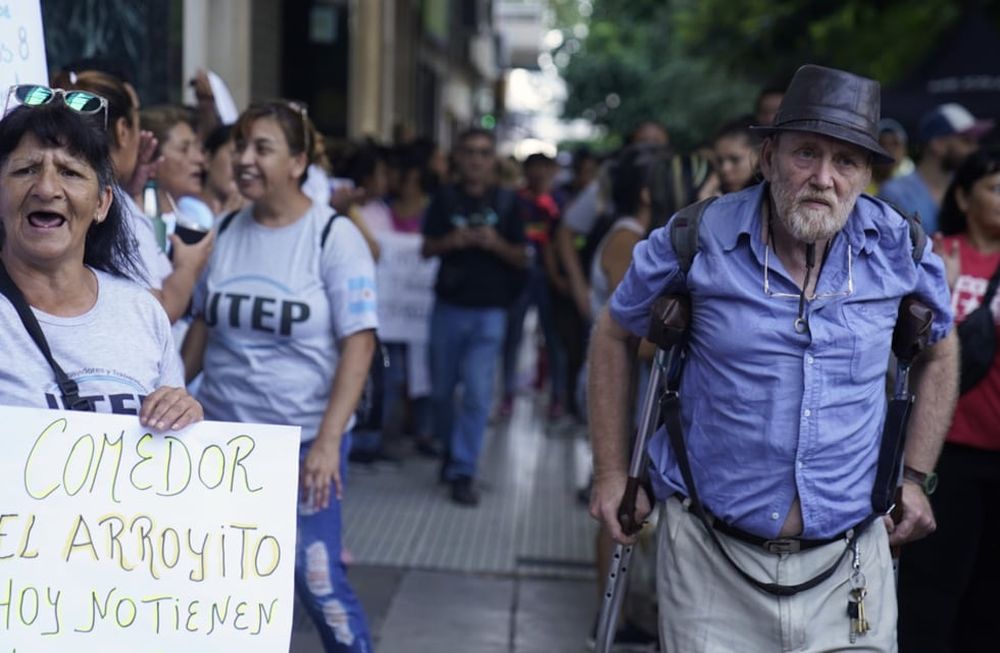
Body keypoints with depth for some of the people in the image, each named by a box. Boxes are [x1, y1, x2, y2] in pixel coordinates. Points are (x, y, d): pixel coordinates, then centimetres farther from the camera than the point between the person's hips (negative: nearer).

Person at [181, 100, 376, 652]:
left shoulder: (333, 236, -9)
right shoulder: (226, 232, 4)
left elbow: (359, 341, -12)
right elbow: (203, 326, 14)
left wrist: (328, 441, -19)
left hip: (304, 437, -4)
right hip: (222, 432, 4)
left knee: (316, 578, -5)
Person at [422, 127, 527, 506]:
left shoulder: (505, 203, 3)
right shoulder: (445, 199, 4)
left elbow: (521, 259, 4)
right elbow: (427, 249, 4)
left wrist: (497, 244, -16)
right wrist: (451, 241, -16)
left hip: (489, 309, -1)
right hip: (448, 305, 2)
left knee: (478, 392, -8)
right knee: (441, 389, 10)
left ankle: (462, 473, -4)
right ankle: (450, 449, 34)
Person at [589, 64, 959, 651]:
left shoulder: (898, 249, -2)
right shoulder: (696, 242, -7)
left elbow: (939, 352, 17)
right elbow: (614, 336, 8)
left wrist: (916, 478, 13)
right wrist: (612, 473, 8)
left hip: (848, 561, 2)